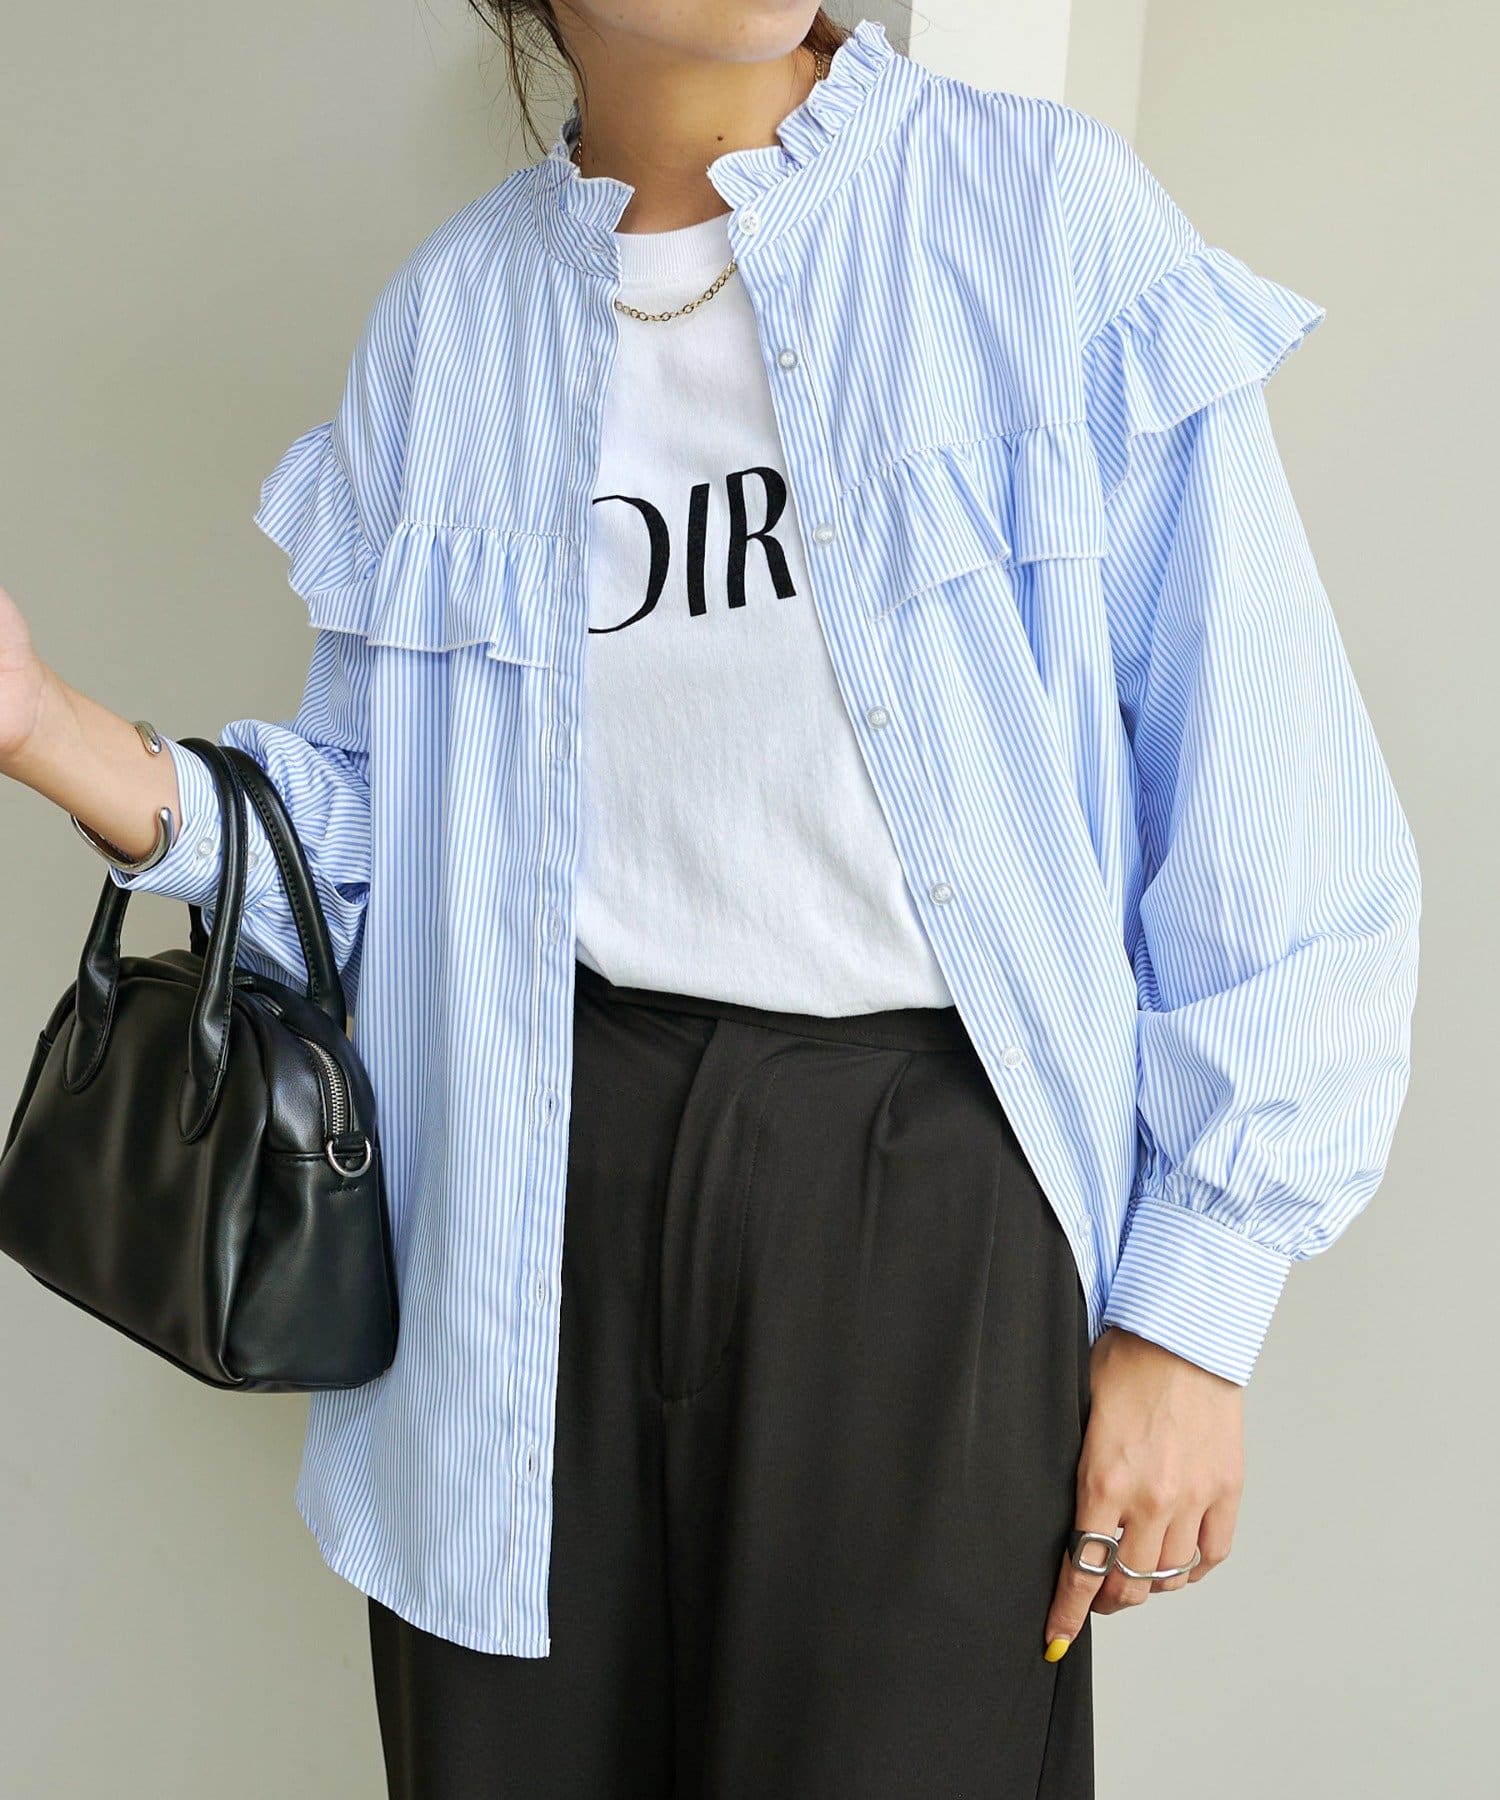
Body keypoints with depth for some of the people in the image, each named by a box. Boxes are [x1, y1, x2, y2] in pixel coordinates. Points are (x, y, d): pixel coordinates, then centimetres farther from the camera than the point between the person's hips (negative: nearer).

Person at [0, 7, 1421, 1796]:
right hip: (540, 1186, 3)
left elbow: (1263, 827, -6)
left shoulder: (1048, 211, -5)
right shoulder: (447, 309, 6)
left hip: (926, 1186, -2)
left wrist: (1191, 1314, -6)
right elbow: (378, 836, 9)